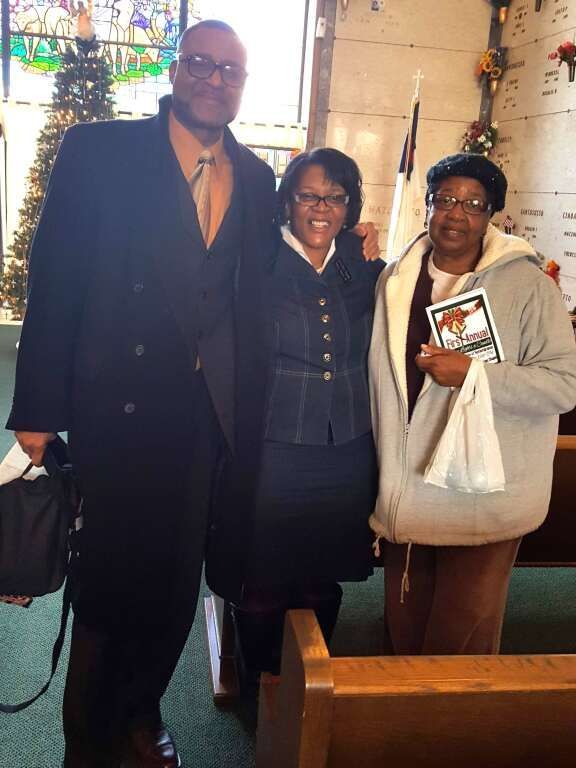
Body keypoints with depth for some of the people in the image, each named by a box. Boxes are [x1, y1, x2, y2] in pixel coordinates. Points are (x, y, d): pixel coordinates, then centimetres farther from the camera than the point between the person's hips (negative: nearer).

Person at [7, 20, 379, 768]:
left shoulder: (257, 178, 11)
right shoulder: (98, 149, -1)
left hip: (210, 413, 4)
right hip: (119, 404, -3)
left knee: (176, 580, 14)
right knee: (110, 578, 8)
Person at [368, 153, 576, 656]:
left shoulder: (527, 285, -9)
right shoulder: (397, 279, 6)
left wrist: (472, 374, -23)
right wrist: (378, 476, 17)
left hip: (482, 501, -4)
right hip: (405, 495, 5)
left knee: (462, 642, 7)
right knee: (405, 633, 20)